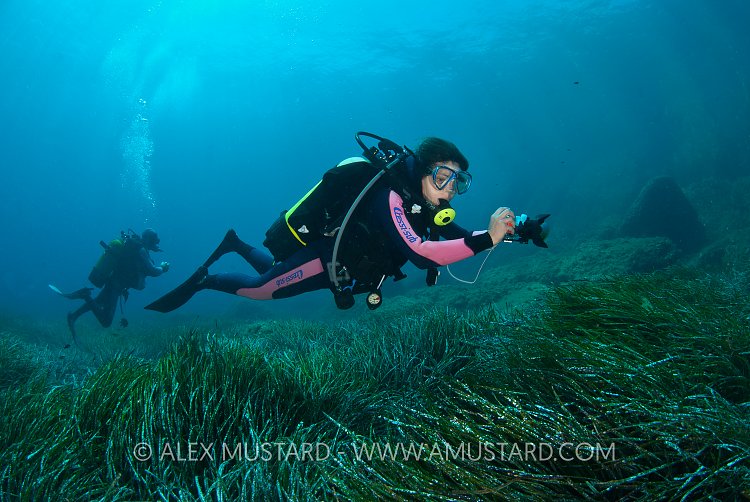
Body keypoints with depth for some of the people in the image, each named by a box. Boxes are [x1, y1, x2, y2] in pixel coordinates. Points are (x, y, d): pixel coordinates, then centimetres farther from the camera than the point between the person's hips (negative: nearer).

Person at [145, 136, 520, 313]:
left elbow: (460, 238, -5)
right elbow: (419, 254, -48)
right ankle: (203, 280, 32)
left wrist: (509, 230, -20)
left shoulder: (426, 203, -8)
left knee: (272, 274, 30)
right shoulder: (390, 197, -35)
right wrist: (488, 239, -51)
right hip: (321, 259, -8)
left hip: (342, 265, 8)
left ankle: (237, 245, 50)